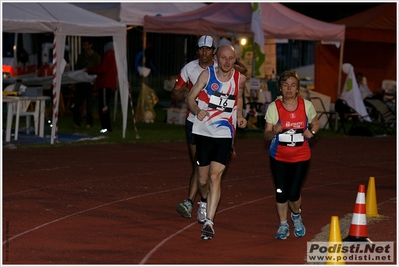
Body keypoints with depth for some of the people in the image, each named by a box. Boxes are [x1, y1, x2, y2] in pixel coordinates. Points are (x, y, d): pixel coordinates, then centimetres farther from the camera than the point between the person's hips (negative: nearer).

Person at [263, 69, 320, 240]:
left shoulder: (306, 105, -6)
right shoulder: (274, 107, -9)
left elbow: (316, 124, 12)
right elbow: (266, 136, -6)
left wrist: (312, 132, -11)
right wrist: (274, 131, -29)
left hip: (300, 157, 0)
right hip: (279, 157, 0)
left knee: (293, 194, -8)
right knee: (281, 192, -1)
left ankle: (296, 216, 25)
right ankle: (283, 225, 21)